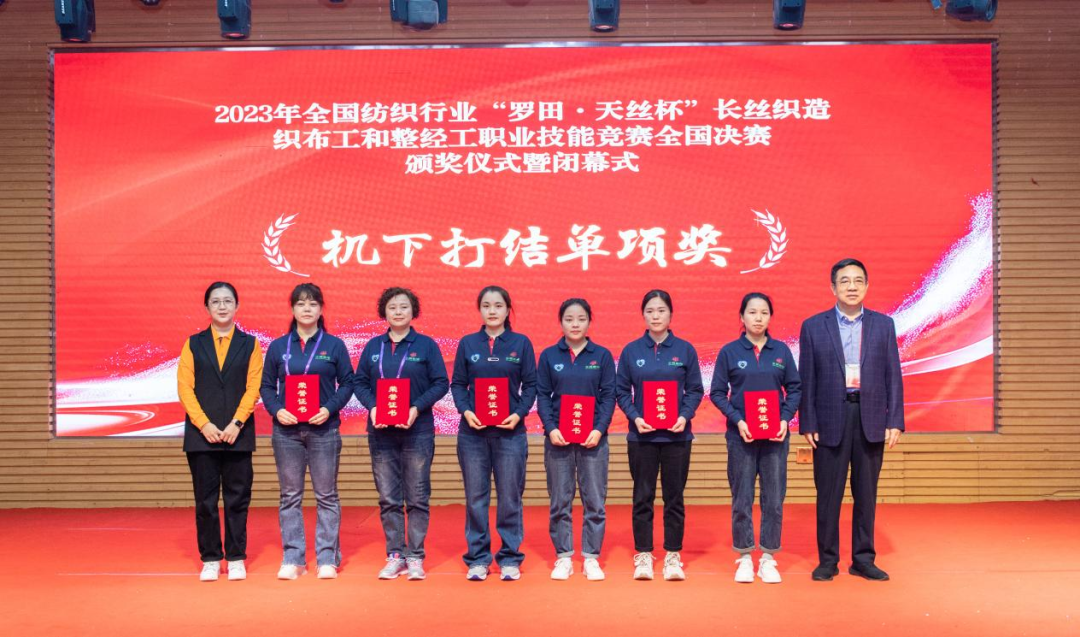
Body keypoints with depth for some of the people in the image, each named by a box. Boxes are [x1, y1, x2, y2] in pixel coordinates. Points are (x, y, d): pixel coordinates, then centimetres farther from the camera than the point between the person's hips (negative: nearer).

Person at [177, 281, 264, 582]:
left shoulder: (249, 344, 6)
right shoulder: (194, 344, 8)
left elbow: (253, 388, 0)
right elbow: (184, 387, 1)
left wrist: (235, 424, -11)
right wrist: (204, 425, -11)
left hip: (238, 434, 0)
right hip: (201, 434, 1)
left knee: (237, 498, 3)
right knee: (205, 499, 4)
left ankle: (236, 559, 12)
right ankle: (210, 560, 14)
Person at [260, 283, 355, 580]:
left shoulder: (334, 345, 2)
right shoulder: (278, 346, 6)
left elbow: (347, 383, 2)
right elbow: (267, 386, 8)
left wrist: (330, 409, -13)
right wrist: (277, 410, -10)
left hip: (323, 430, -1)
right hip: (287, 430, 2)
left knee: (326, 495, 3)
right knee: (290, 496, 6)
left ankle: (327, 558, 11)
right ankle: (292, 558, 14)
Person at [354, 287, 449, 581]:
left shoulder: (426, 345, 2)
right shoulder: (373, 346, 10)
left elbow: (441, 383, -3)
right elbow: (360, 382, 8)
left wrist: (417, 408, -15)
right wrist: (372, 407, -10)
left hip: (417, 430, -2)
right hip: (381, 432, 3)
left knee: (417, 498, 1)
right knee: (388, 498, 6)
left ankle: (415, 557, 10)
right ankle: (395, 555, 15)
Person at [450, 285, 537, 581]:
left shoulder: (521, 343, 3)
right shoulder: (468, 343, 5)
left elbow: (531, 385, 3)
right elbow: (457, 384, 6)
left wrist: (519, 414, -12)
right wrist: (466, 411, -11)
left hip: (509, 431, -1)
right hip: (473, 431, 1)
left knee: (510, 497, 4)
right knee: (475, 497, 6)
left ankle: (510, 558, 15)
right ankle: (477, 558, 16)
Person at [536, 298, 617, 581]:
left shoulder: (602, 355, 3)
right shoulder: (549, 355, 5)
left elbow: (609, 396, 2)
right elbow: (542, 396, 3)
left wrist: (599, 429, -11)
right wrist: (550, 428, -10)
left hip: (593, 438, 0)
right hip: (558, 438, 0)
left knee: (594, 500, 2)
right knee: (560, 501, 5)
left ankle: (591, 558, 13)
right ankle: (563, 557, 15)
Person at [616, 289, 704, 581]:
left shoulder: (685, 350, 2)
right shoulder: (631, 351, 3)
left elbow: (695, 390, 3)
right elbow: (622, 391, 4)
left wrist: (685, 416, -12)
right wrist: (635, 417, -11)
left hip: (677, 435, 0)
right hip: (642, 436, 0)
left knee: (674, 497, 6)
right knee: (643, 497, 5)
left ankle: (673, 556, 16)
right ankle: (643, 555, 14)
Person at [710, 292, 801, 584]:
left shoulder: (781, 350, 4)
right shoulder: (729, 351, -1)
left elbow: (795, 388, 7)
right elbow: (717, 392, -1)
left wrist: (786, 418, -7)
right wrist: (737, 420, -13)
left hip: (776, 435, 2)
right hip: (741, 435, -1)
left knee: (774, 499, 4)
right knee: (742, 499, 4)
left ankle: (768, 558, 16)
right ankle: (744, 558, 15)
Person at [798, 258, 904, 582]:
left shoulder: (883, 324, 7)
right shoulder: (813, 326, 2)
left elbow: (893, 376, 5)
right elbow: (807, 379, 1)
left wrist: (895, 421, -2)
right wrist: (807, 424, -4)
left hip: (871, 419, 2)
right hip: (830, 420, -1)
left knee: (866, 494, 9)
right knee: (828, 494, 4)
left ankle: (863, 559, 19)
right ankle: (827, 560, 15)